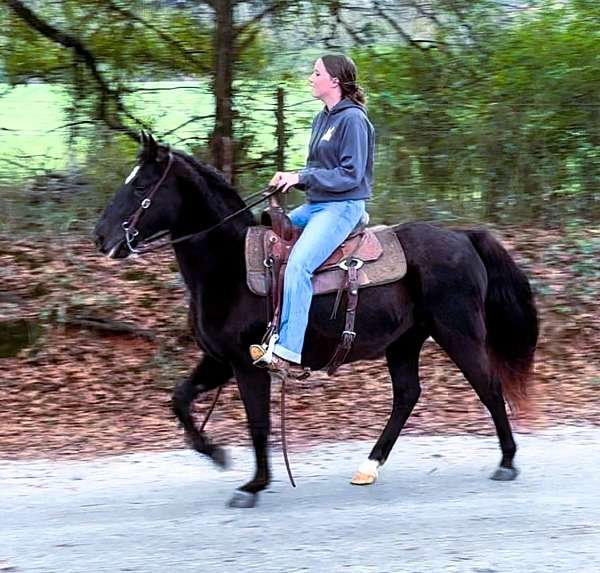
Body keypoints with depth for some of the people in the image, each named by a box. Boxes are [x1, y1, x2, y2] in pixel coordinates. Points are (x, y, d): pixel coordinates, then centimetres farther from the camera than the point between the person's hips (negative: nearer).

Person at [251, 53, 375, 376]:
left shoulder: (352, 119, -12)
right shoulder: (323, 119, 16)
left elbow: (350, 175, -17)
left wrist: (302, 178, -19)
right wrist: (292, 177, 1)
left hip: (343, 207, -11)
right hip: (316, 205, 11)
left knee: (298, 264, -29)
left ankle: (288, 352, -33)